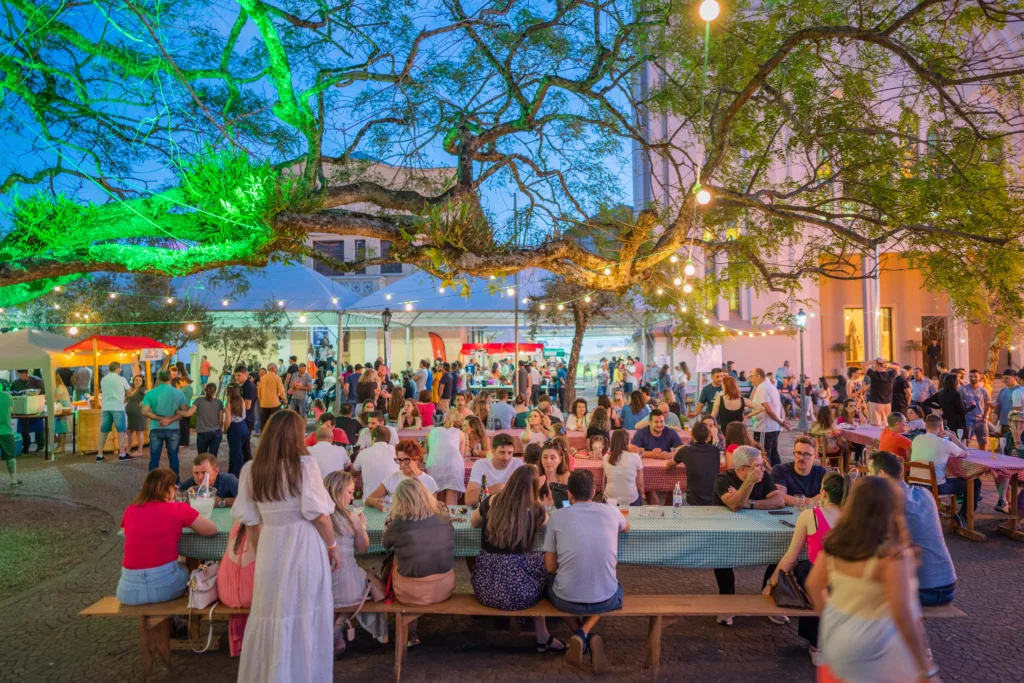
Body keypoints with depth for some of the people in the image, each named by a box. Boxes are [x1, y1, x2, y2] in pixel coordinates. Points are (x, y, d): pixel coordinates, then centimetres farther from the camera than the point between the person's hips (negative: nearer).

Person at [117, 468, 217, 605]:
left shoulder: (129, 511, 6)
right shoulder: (178, 509, -3)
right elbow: (212, 530, 5)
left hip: (129, 589, 3)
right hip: (166, 586, -2)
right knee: (183, 570, 31)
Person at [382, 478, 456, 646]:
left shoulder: (399, 523, -17)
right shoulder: (443, 515, -6)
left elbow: (385, 544, 6)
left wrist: (390, 521, 11)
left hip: (413, 592, -3)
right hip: (445, 587, 4)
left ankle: (410, 634, 35)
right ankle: (411, 633, 42)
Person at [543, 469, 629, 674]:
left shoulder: (557, 516, -3)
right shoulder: (610, 512, 1)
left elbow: (550, 567, 2)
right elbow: (626, 527, 27)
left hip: (567, 600, -1)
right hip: (606, 600, 1)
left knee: (550, 582, 34)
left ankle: (582, 637, 13)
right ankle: (586, 634, 11)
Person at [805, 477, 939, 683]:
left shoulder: (834, 542, -6)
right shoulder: (893, 555, -24)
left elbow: (814, 585, 4)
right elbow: (902, 615, -24)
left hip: (834, 634, 6)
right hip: (870, 644, -6)